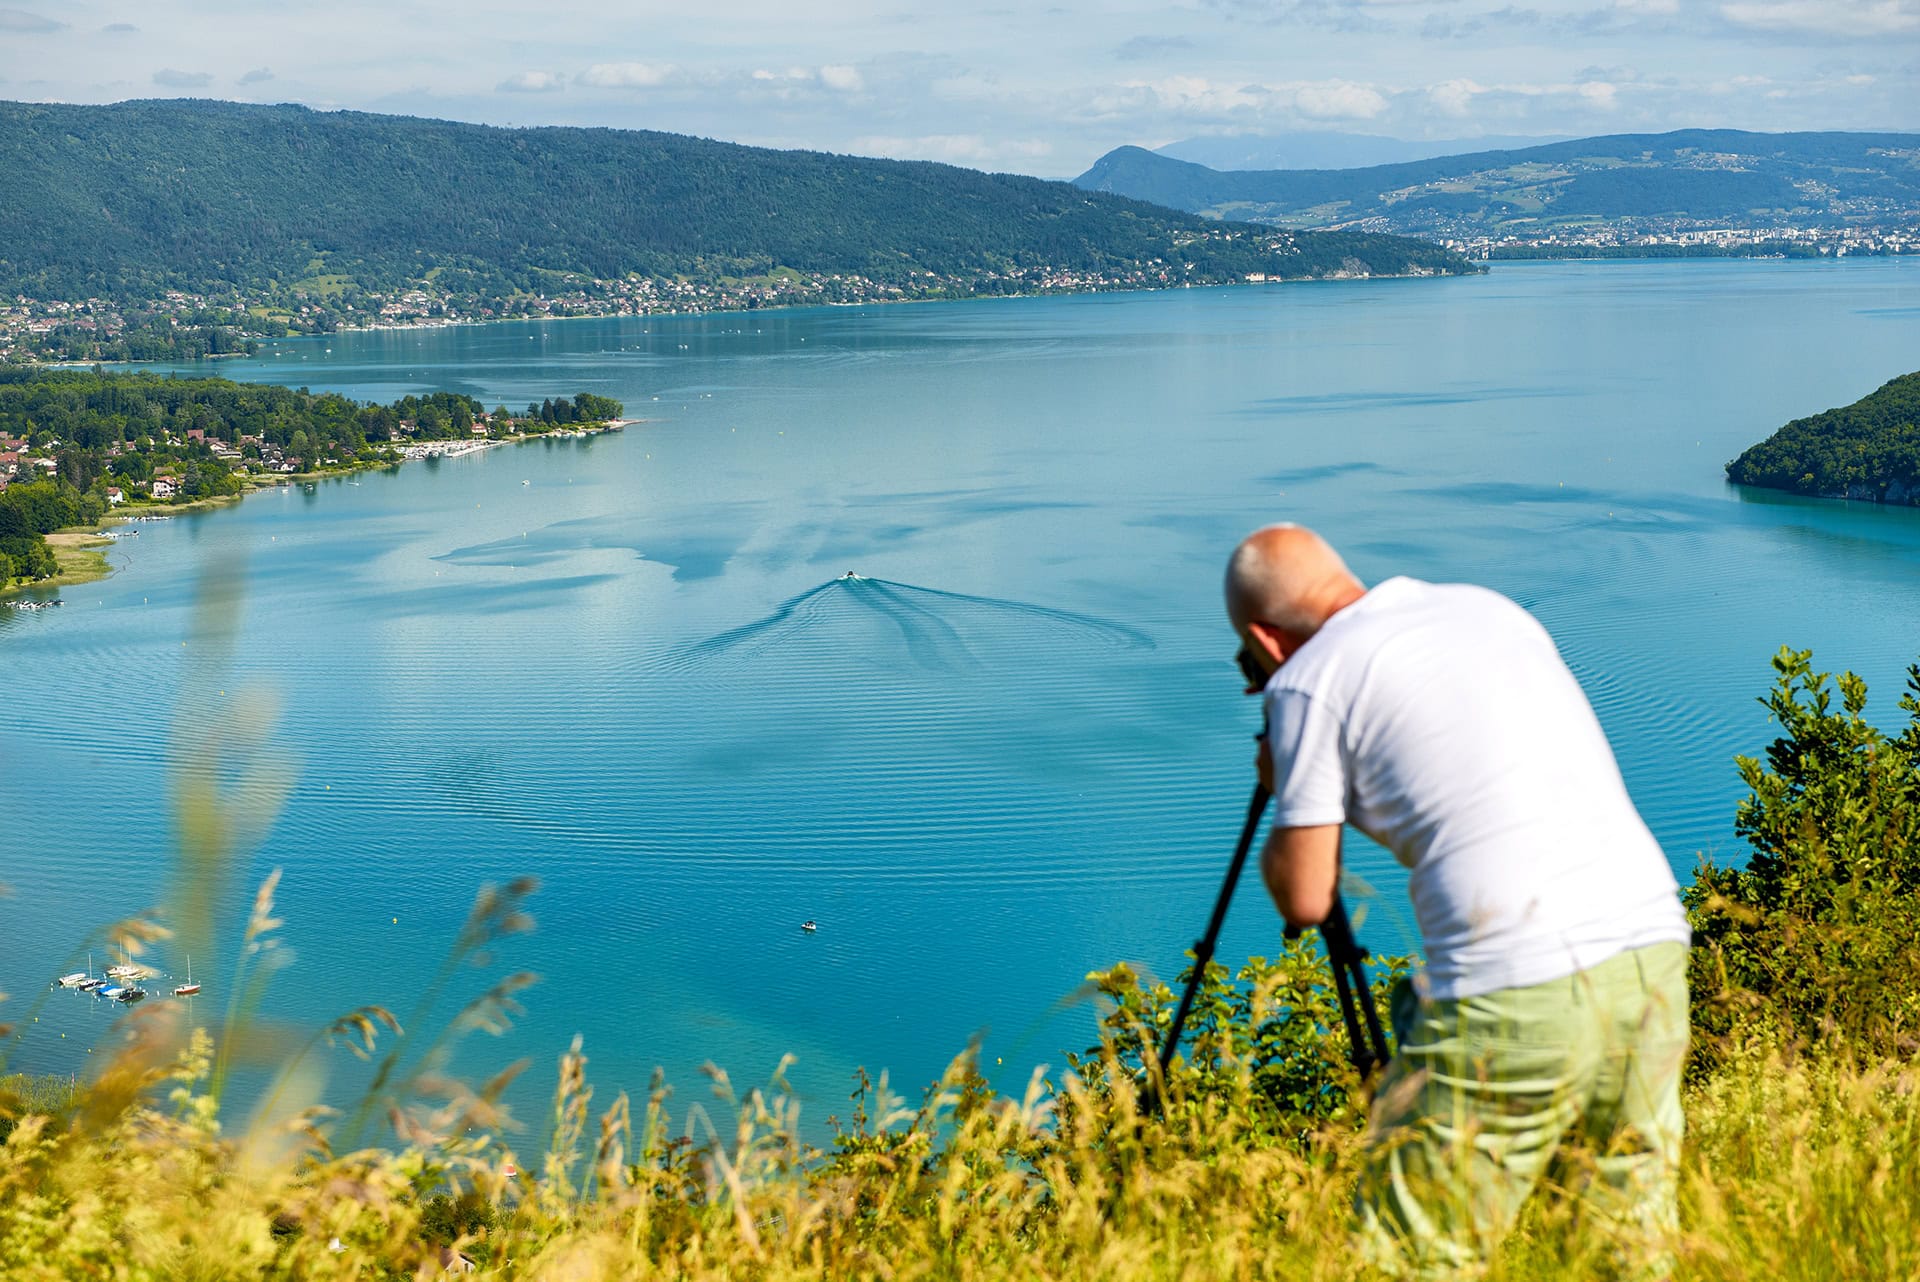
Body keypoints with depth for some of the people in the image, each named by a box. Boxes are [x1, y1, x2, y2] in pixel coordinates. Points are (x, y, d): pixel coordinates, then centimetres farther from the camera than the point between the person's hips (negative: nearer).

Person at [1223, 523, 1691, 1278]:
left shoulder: (1310, 680, 1)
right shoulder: (1493, 609, 20)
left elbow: (1304, 901, 3)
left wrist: (1284, 790, 19)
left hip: (1517, 994, -7)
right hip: (1652, 951, 7)